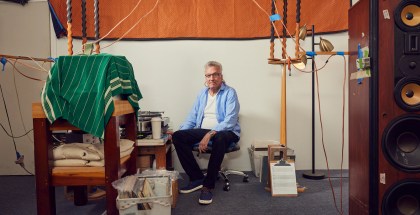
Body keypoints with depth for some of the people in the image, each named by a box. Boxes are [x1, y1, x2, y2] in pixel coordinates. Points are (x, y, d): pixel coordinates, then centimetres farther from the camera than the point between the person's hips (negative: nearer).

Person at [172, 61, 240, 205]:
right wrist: (182, 131, -3)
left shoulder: (230, 93, -5)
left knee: (219, 138, -41)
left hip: (225, 132, -5)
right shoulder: (202, 93, 14)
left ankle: (208, 186, -27)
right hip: (202, 130, 6)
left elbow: (230, 121, -17)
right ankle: (197, 178, -10)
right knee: (177, 136, -17)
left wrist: (210, 134, -29)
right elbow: (192, 117, 16)